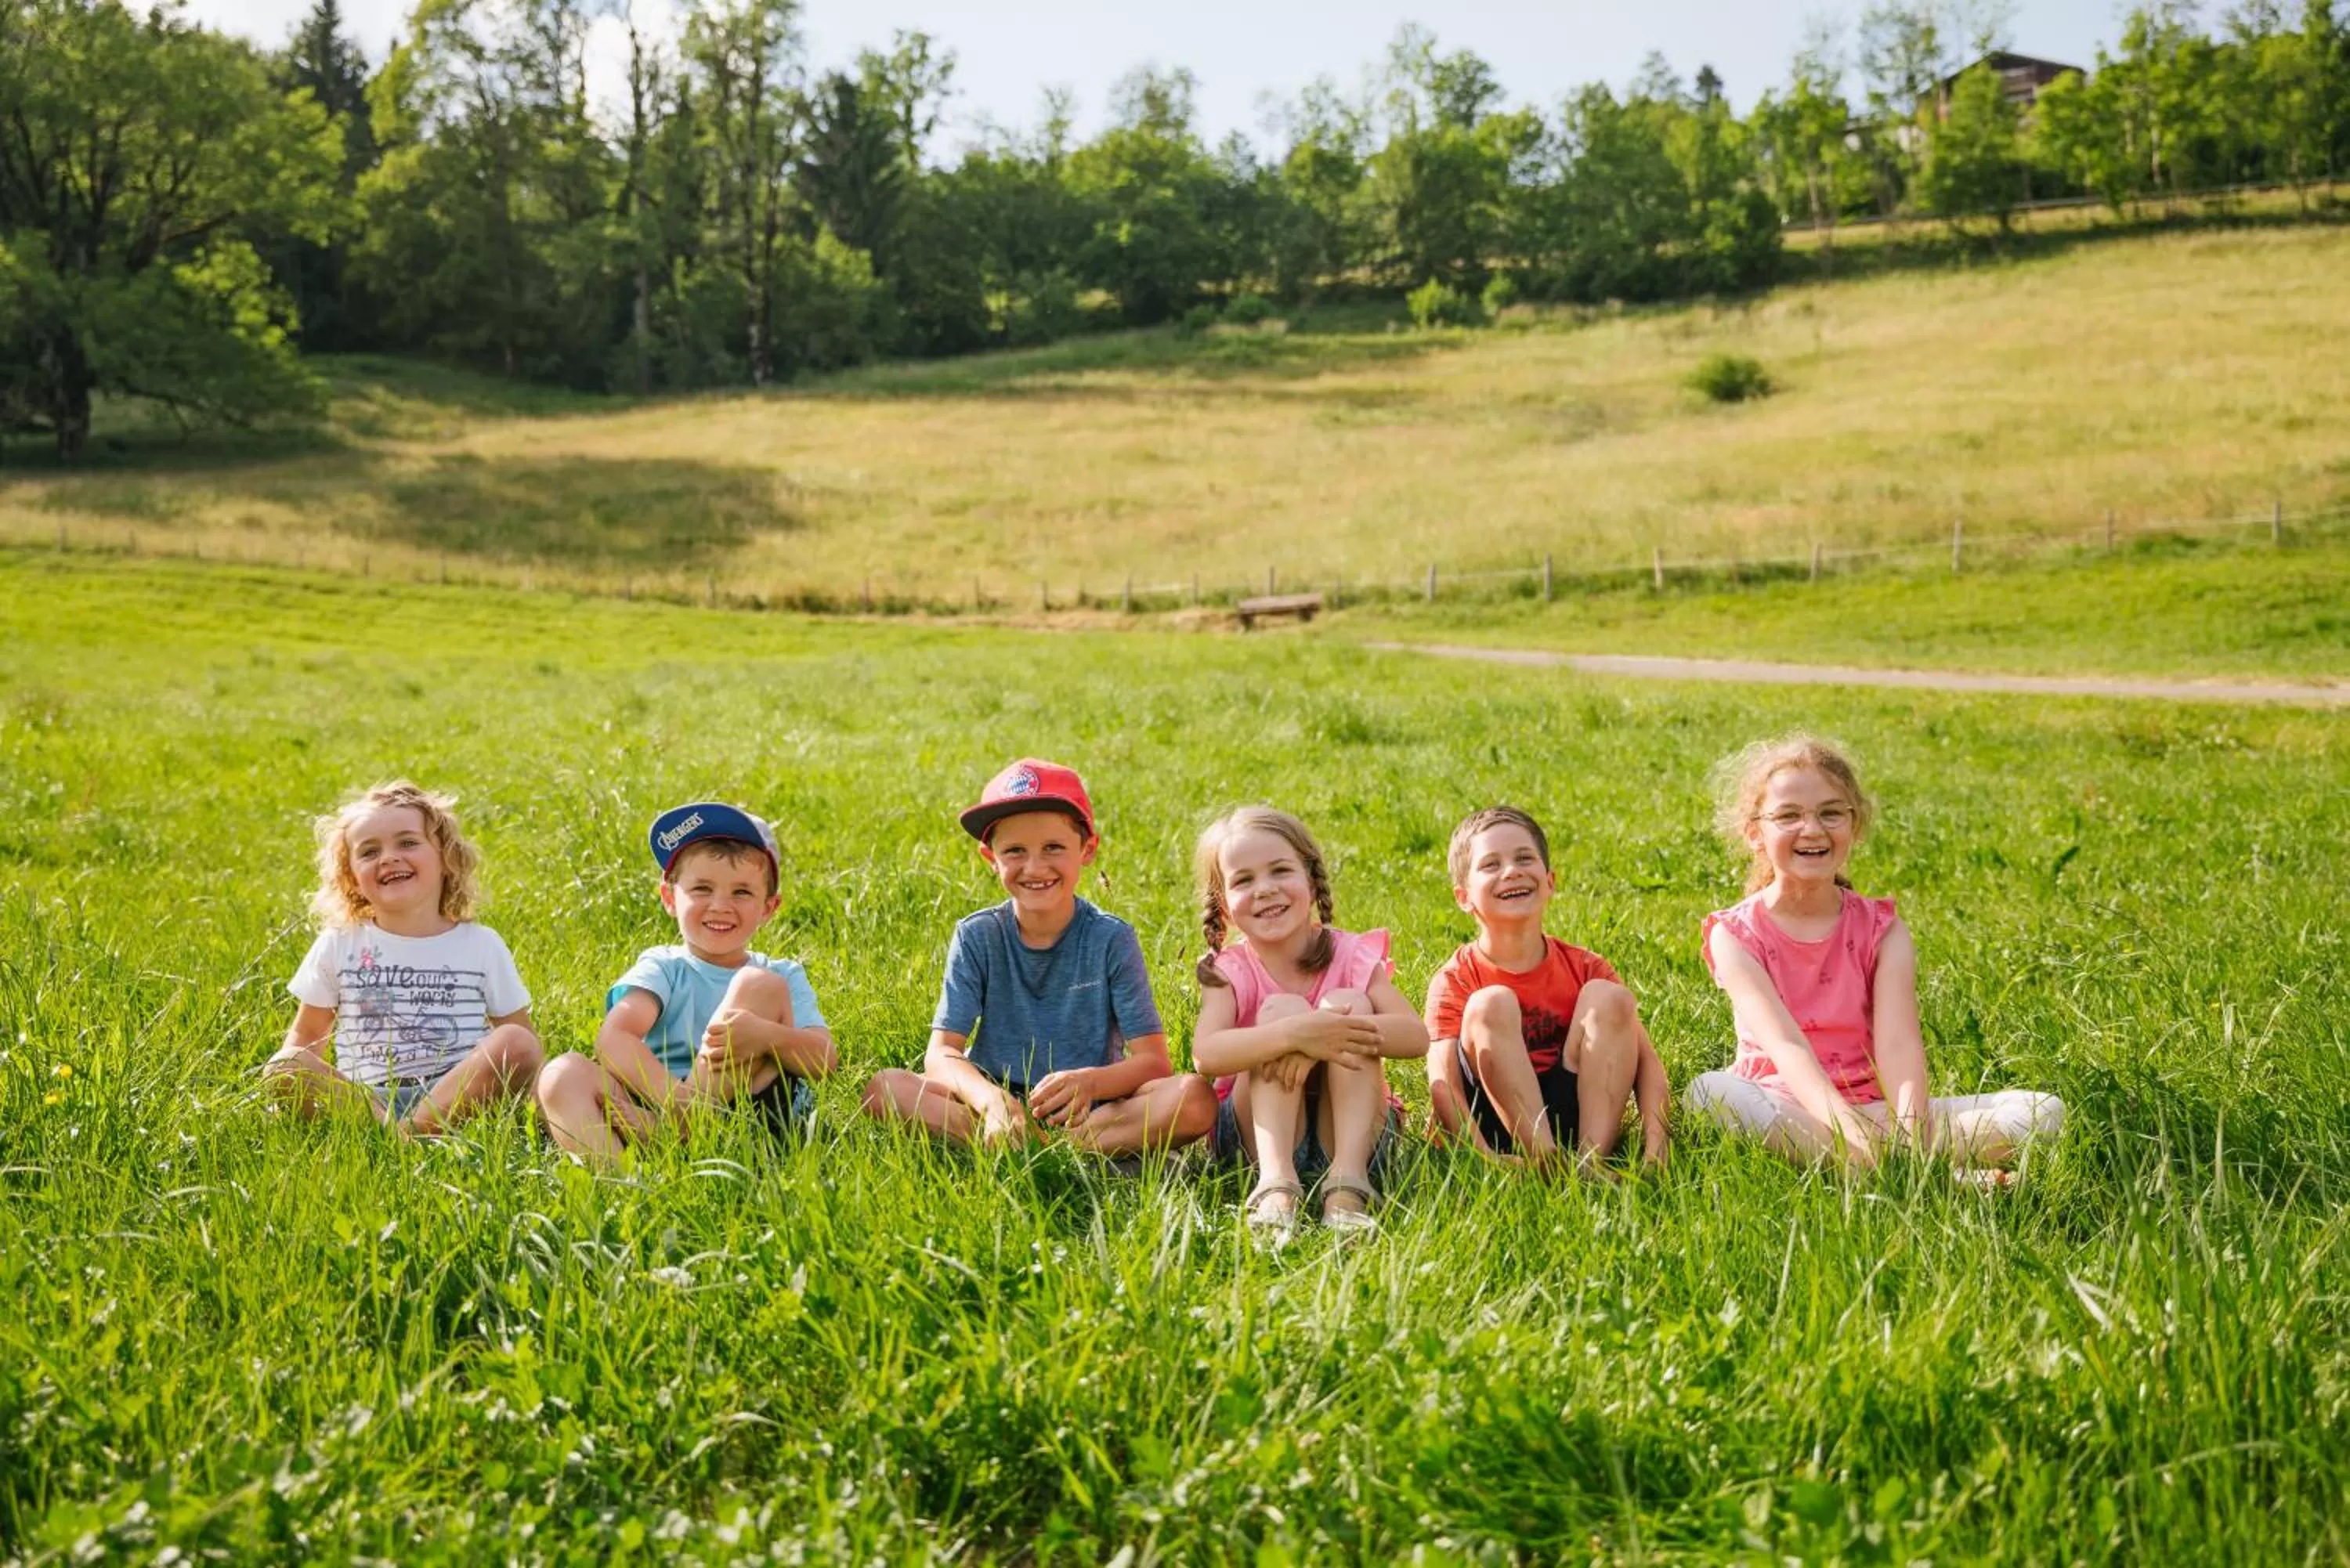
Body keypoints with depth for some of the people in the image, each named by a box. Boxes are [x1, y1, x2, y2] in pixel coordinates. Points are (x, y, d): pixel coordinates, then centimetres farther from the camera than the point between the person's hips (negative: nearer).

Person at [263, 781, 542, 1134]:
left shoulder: (481, 945, 10)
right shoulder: (338, 945, 12)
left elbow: (525, 1038, 13)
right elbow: (307, 1036, 19)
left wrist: (519, 1082, -9)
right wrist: (291, 1078, -3)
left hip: (459, 1096, 0)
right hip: (360, 1099, 1)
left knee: (515, 1044, -27)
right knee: (281, 1068, -23)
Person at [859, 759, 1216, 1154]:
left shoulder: (1111, 939, -5)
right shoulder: (977, 937, -2)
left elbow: (1154, 1061, -9)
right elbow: (942, 1054, -9)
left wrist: (1091, 1082, -32)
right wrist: (990, 1100, -32)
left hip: (1092, 1109, 0)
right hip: (997, 1102, 1)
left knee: (1194, 1099, -29)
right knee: (884, 1088, -22)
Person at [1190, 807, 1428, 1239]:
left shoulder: (1352, 956, -4)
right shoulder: (1228, 972, -6)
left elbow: (1416, 1037, -19)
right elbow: (1205, 1055, -27)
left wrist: (1340, 1029, -36)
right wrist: (1296, 1033, -41)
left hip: (1348, 1129, 1)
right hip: (1260, 1134, -1)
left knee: (1349, 1003, -21)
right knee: (1282, 1008, -23)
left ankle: (1348, 1179, -34)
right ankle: (1275, 1181, -36)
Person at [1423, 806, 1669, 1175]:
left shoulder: (1584, 969, 5)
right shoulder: (1455, 982, -4)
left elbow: (1646, 1059, -4)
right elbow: (1443, 1085, -18)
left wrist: (1655, 1142, -23)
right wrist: (1484, 1157, -36)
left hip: (1575, 1114, 3)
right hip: (1495, 1124, -3)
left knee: (1607, 996, -13)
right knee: (1490, 1004, -22)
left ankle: (1592, 1159, -27)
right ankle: (1546, 1163, -36)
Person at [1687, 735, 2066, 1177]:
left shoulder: (1882, 931, 4)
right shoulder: (1734, 935, -4)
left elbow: (1898, 1044, -12)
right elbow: (1786, 1045, -19)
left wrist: (1910, 1136, -32)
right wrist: (1851, 1130, -36)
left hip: (1876, 1109, 3)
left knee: (2043, 1111, -13)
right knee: (1711, 1092, -38)